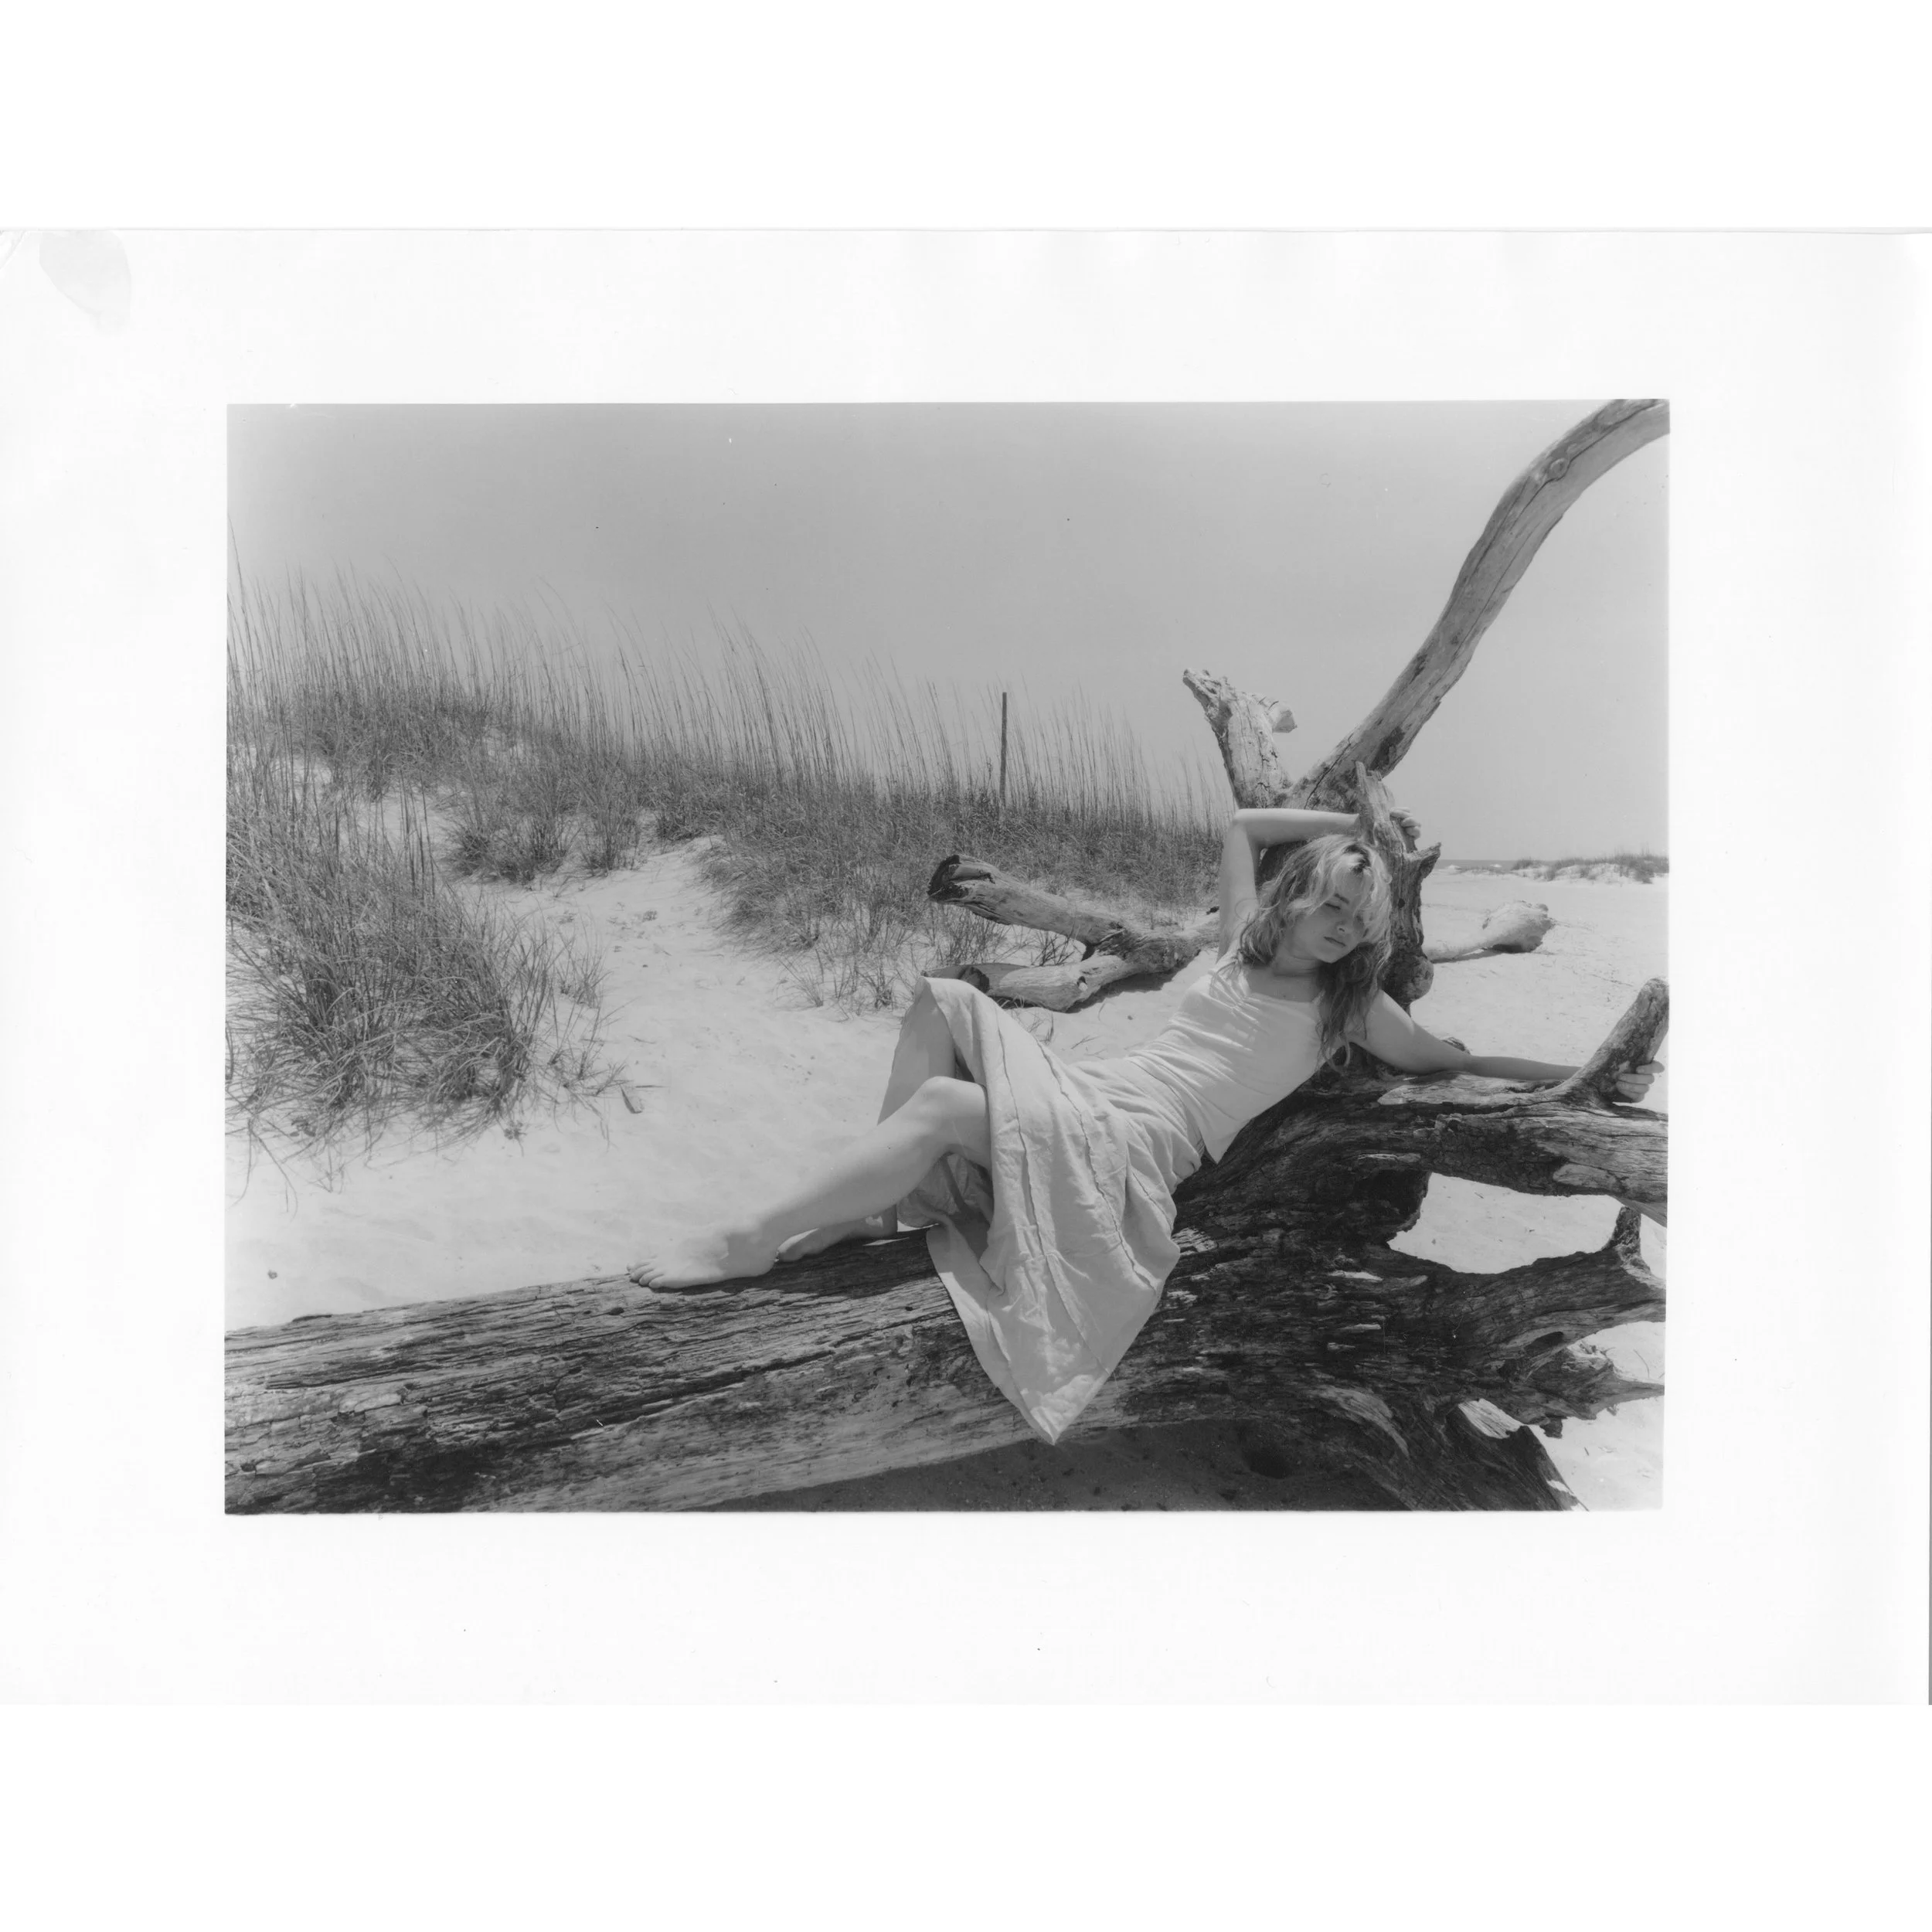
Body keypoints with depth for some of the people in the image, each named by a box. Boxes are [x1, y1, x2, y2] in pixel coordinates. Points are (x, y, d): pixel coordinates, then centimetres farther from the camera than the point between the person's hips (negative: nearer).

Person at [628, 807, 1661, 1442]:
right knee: (944, 1001, -12)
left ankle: (748, 1243, -24)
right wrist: (1342, 824, 27)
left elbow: (1450, 1059, 15)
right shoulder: (1248, 938, 18)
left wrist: (1589, 1078, 13)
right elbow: (1239, 826, 30)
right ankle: (874, 1200, -13)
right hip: (1090, 1093, 6)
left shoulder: (1351, 1006, 8)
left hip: (1138, 1145, -6)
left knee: (943, 1103, -30)